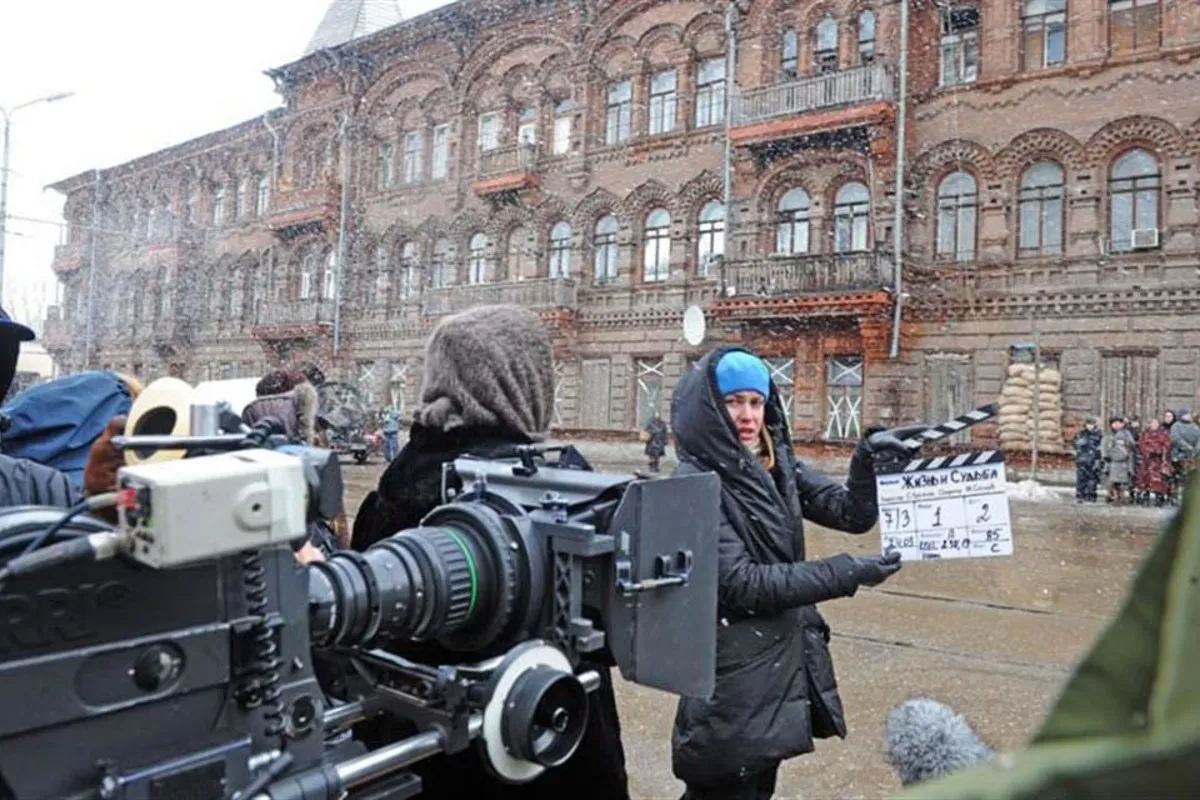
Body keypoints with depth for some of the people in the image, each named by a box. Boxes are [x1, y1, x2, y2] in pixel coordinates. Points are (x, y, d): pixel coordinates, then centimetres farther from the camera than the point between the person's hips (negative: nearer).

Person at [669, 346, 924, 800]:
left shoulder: (776, 467, 5)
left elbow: (853, 514, 2)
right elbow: (740, 584, -21)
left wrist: (869, 457, -17)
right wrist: (847, 574, -22)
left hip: (784, 664, 7)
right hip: (733, 678, -7)